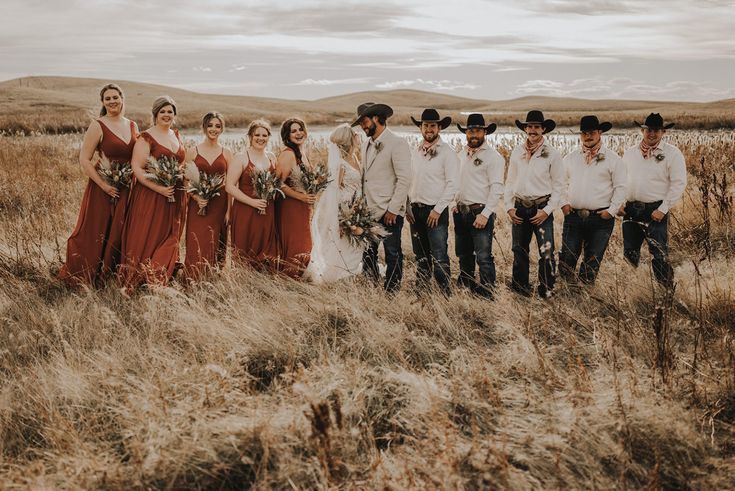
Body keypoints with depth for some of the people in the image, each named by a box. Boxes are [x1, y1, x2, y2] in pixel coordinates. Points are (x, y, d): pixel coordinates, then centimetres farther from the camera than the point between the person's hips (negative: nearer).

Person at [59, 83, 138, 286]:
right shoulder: (98, 126, -8)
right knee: (96, 235, -1)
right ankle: (84, 278, 13)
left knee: (120, 235, 11)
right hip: (102, 189, -5)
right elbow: (84, 160, -11)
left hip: (127, 190, 5)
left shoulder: (132, 126, 9)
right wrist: (103, 185, -18)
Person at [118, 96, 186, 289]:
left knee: (169, 240, 9)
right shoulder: (146, 138, -9)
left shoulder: (176, 136, 13)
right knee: (146, 239, -6)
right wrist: (159, 188, -24)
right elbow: (137, 168, -15)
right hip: (150, 197, -7)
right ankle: (136, 281, 3)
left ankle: (158, 281, 18)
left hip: (175, 198, 7)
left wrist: (182, 171, 3)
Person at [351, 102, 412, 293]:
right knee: (368, 254, 12)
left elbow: (405, 179, -14)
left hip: (389, 213, -7)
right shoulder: (366, 145, 14)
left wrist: (392, 209, -16)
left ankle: (391, 294, 14)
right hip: (368, 211, 7)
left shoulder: (397, 143, -10)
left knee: (392, 255, 3)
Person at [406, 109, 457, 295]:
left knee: (438, 256, -9)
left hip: (436, 211, -6)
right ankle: (421, 292, 21)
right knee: (420, 256, 13)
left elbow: (452, 184, -11)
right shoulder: (416, 151, 12)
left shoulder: (447, 152, -7)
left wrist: (437, 210, -14)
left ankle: (446, 293, -2)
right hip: (415, 210, 6)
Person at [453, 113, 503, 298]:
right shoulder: (462, 154, 15)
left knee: (484, 257, -9)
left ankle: (487, 295, -3)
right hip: (461, 212, 7)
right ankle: (464, 288, 28)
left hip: (480, 213, -7)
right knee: (463, 255, 16)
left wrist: (485, 214, -18)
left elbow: (496, 189, -13)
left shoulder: (493, 157, -8)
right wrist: (456, 204, 11)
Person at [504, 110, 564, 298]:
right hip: (520, 208, 4)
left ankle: (546, 293, 1)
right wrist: (509, 207, 5)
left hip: (542, 208, -4)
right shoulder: (517, 152, 8)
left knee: (546, 253, -10)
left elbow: (558, 186, -1)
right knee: (519, 251, 10)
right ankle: (520, 290, 22)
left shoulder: (552, 154, -2)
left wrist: (547, 211, -9)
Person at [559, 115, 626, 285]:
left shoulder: (612, 158, 3)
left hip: (600, 218, -2)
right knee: (567, 259, -4)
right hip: (573, 215, 2)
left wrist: (611, 210, -6)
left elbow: (621, 187, 1)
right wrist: (563, 203, 4)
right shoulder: (570, 158, 12)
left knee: (592, 262, 2)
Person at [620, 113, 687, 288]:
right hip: (630, 210, 4)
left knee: (659, 254, -8)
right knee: (630, 253, 9)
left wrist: (663, 209, -11)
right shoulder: (630, 152, 12)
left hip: (655, 211, -4)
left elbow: (679, 183, -6)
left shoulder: (672, 153, -2)